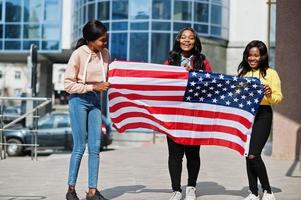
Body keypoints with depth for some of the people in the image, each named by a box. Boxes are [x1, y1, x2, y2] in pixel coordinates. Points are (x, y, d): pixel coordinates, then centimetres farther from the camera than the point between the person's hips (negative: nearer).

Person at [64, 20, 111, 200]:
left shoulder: (105, 54, 1)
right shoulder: (79, 54, -14)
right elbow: (68, 84, -13)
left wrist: (107, 85, -8)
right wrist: (93, 86, -19)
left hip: (95, 101, 5)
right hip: (79, 100, -5)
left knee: (95, 147, 3)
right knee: (80, 147, -3)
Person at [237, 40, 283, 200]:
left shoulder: (270, 73, 0)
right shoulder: (242, 73, 15)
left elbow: (278, 97, -3)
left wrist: (270, 95, -22)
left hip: (262, 114, -5)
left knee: (253, 154, -13)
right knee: (247, 155, 6)